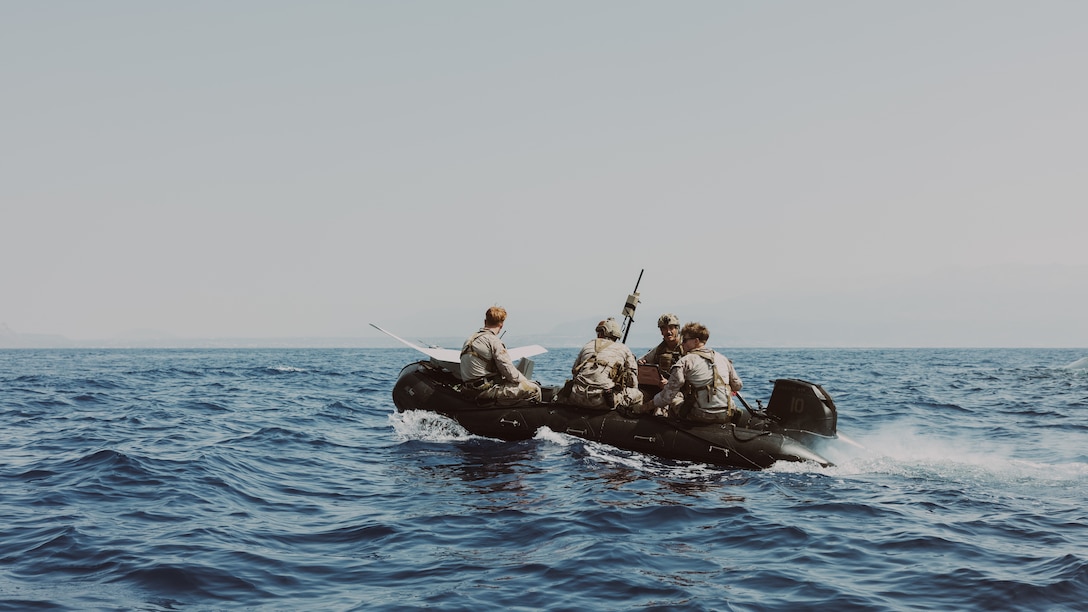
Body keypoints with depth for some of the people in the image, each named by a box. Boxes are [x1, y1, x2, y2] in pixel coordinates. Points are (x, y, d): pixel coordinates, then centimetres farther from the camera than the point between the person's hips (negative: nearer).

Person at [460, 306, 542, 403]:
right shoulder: (493, 341, -15)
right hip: (487, 391, -10)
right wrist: (526, 381, 3)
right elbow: (510, 373, -16)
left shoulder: (470, 338, 14)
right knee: (534, 389, -8)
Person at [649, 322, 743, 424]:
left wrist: (650, 404, 6)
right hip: (726, 417, 5)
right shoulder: (722, 358, 10)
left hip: (700, 417, -5)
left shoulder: (685, 362, -7)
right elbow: (737, 386, 19)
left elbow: (667, 395, -10)